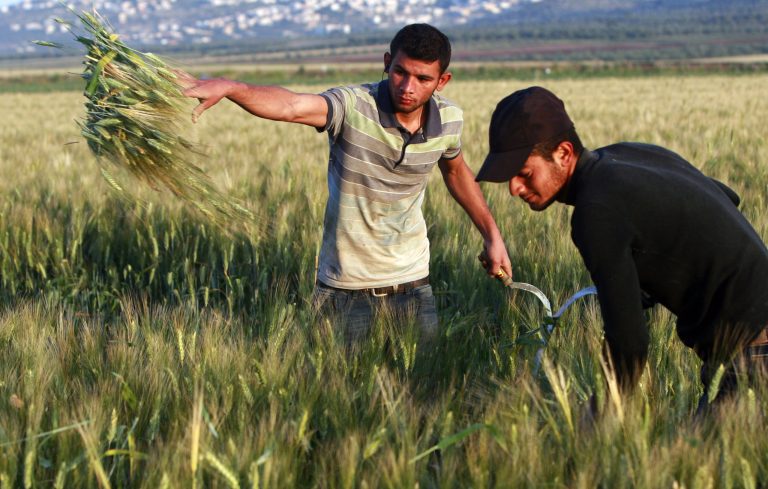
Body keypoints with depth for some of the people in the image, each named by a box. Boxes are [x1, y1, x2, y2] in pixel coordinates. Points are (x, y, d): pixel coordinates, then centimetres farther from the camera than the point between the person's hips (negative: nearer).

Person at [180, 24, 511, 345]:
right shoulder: (353, 106, -20)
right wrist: (226, 86, -58)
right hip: (344, 290, -3)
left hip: (411, 285, 3)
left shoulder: (448, 120, -5)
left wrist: (491, 234, 16)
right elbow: (291, 106, -40)